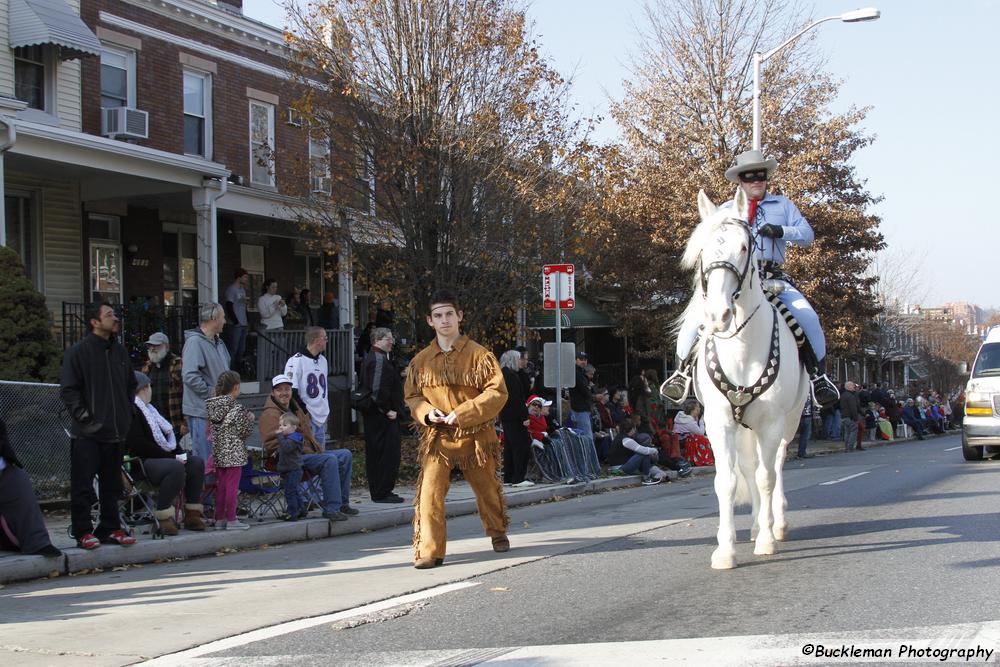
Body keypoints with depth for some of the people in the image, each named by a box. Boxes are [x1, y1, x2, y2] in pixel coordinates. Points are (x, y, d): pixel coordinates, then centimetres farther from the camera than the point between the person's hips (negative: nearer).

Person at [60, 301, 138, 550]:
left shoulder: (120, 351, 13)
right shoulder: (78, 352, -7)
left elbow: (131, 385, 23)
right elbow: (68, 389, -9)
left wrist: (126, 414, 14)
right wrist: (83, 416, -13)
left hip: (115, 432, 6)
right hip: (87, 434, -6)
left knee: (112, 484, 11)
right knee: (82, 485, -3)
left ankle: (110, 529, 19)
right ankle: (83, 532, 3)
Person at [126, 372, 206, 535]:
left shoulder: (149, 408, 22)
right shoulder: (130, 410, -12)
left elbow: (167, 435, 23)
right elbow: (138, 444, -21)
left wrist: (180, 454, 4)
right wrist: (172, 457, -19)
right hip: (140, 463, -10)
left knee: (196, 462, -2)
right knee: (176, 468, -32)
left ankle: (192, 515, -3)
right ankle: (163, 519, -24)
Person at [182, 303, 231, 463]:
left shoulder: (218, 342, 15)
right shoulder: (194, 342, -14)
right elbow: (190, 376, -22)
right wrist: (212, 394, -17)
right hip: (201, 410, -9)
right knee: (204, 459, -7)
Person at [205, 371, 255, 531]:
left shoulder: (213, 407, 5)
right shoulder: (237, 409, -15)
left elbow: (213, 431, 11)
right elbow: (244, 432, -11)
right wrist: (250, 419, 7)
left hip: (218, 453, 7)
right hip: (234, 453, -6)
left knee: (220, 486, 12)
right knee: (232, 486, -1)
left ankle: (220, 519, 18)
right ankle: (231, 520, 3)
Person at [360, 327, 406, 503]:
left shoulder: (370, 359, 17)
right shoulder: (380, 360, -17)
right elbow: (378, 390, -24)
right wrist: (387, 410, -17)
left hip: (373, 416, 11)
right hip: (383, 417, -11)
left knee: (375, 454, 13)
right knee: (389, 453, -7)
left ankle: (377, 492, 20)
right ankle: (382, 493, -4)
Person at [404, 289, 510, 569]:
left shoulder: (479, 355, -5)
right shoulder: (421, 360, 4)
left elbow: (498, 392, -10)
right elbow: (412, 396, 13)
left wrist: (464, 413, -18)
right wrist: (426, 413, -9)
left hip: (475, 436, -1)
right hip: (436, 438, 1)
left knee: (487, 489, 16)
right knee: (429, 492, -14)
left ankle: (498, 533, 42)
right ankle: (429, 551, -10)